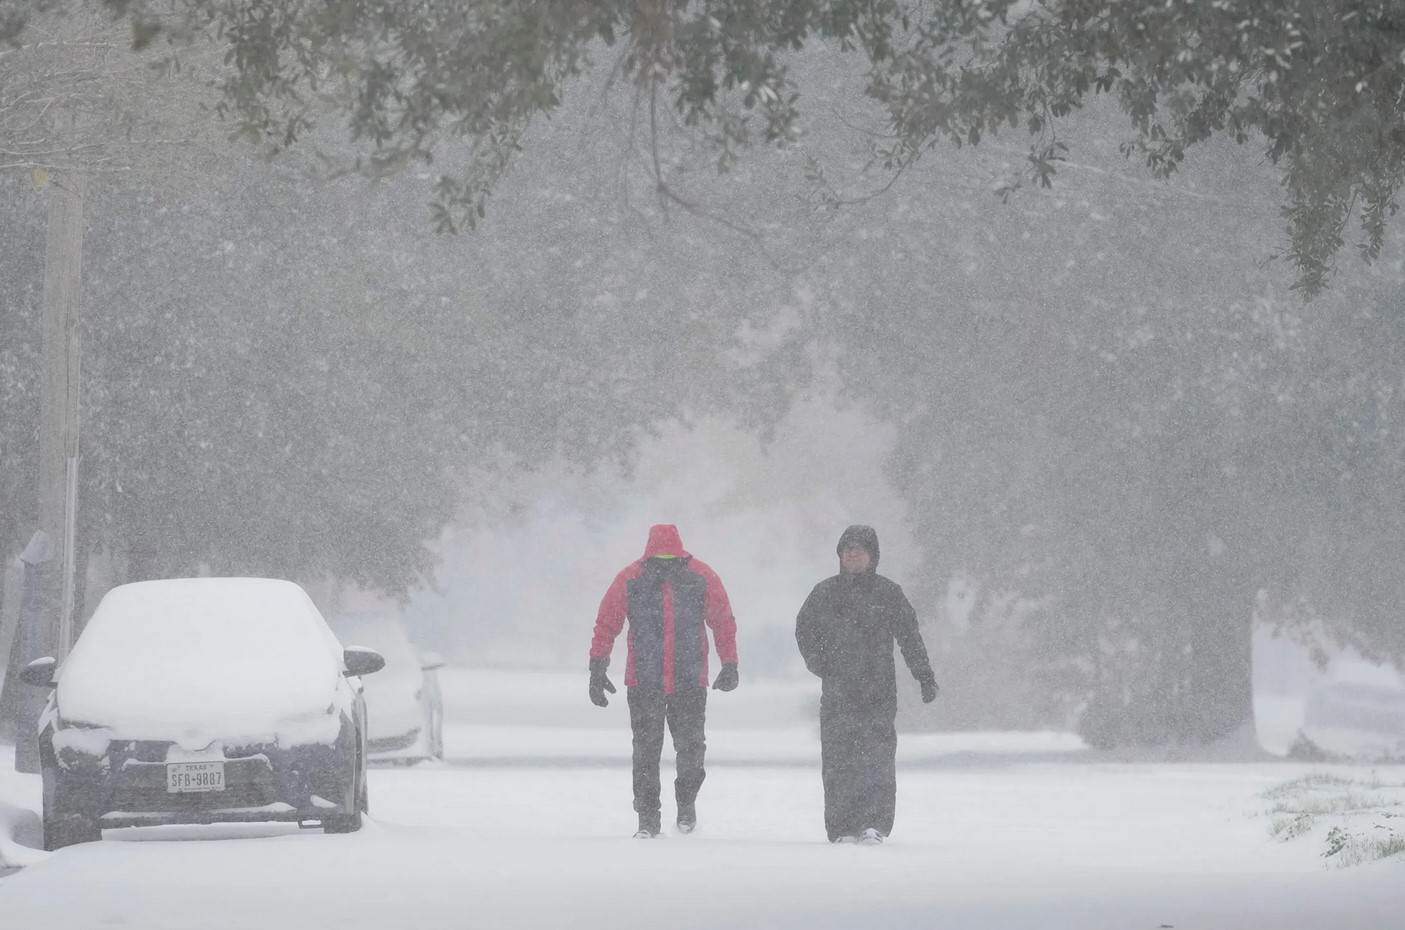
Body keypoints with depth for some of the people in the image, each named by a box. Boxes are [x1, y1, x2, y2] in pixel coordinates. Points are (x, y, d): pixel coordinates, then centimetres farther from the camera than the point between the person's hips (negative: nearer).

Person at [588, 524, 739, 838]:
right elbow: (606, 625, 3)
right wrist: (597, 671, 1)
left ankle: (686, 801, 25)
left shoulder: (702, 579, -3)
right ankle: (648, 818, 8)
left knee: (691, 747, -1)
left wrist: (730, 666, 8)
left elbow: (724, 622, 9)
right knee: (646, 752, -1)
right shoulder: (630, 581, -5)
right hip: (643, 682, 0)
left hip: (690, 682, 0)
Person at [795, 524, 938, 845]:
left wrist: (925, 677, 5)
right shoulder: (825, 593, 10)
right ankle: (841, 827, 3)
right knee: (838, 759, -2)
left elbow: (910, 637, 9)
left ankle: (874, 824, -12)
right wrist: (815, 659, 0)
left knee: (878, 757, -11)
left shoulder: (888, 594, 6)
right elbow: (805, 627, 18)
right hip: (837, 692, 1)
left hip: (879, 690, -1)